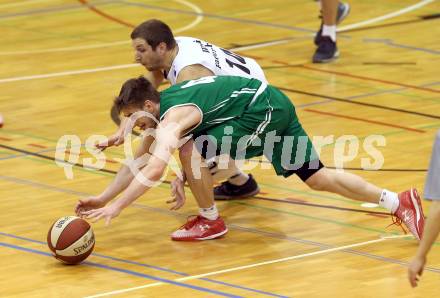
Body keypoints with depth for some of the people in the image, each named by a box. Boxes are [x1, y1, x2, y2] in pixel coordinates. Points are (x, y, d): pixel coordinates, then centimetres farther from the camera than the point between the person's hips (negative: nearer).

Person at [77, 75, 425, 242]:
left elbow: (154, 169, -32)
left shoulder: (173, 117, -18)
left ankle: (210, 222, 5)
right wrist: (102, 198, 12)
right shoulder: (161, 109, 10)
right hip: (275, 107, 10)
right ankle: (398, 201, 8)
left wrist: (115, 208, -29)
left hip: (264, 110, -10)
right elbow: (136, 163, 19)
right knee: (317, 177, 10)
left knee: (192, 150, -14)